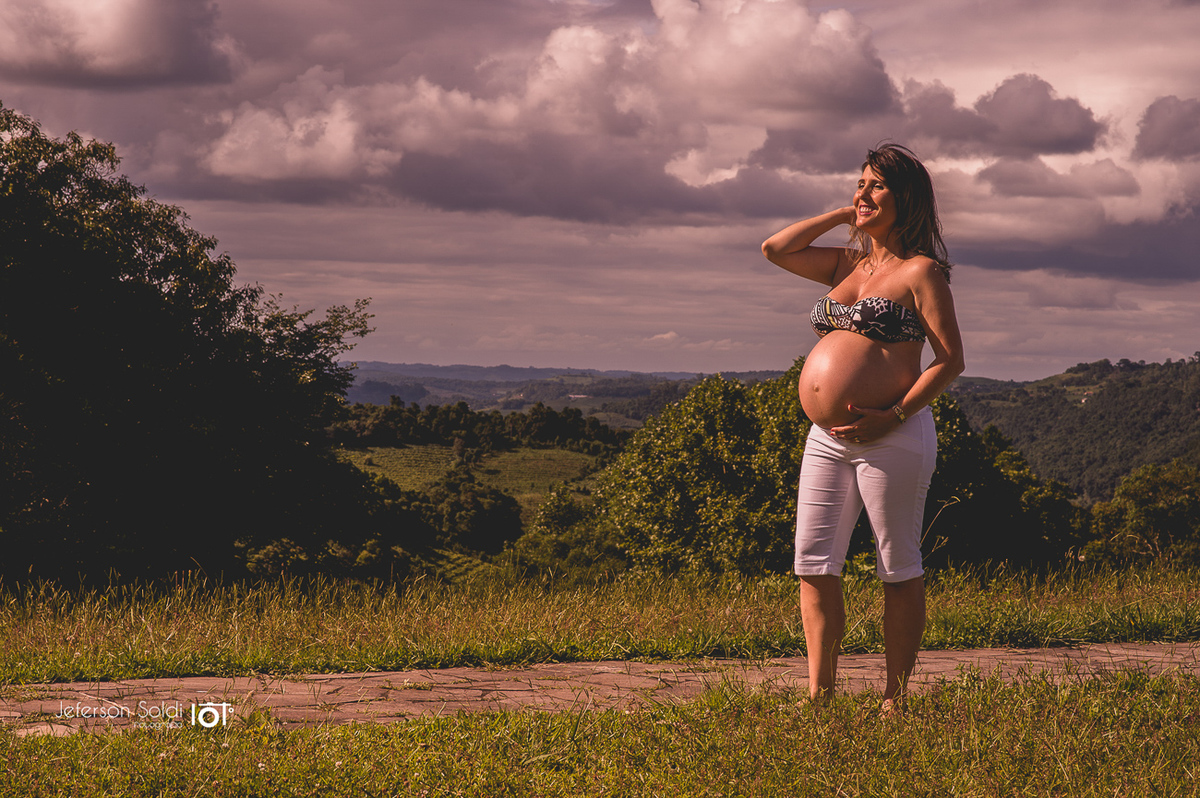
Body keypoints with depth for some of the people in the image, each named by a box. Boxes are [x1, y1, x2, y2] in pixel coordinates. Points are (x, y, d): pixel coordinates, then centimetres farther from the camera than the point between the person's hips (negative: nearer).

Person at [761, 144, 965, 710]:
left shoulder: (920, 271, -4)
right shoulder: (846, 265, 17)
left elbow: (950, 360, -8)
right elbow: (775, 249, 17)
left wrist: (892, 416, -17)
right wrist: (842, 215, 13)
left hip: (891, 438, -7)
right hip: (827, 439, 7)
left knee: (898, 569, 1)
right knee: (814, 565, 3)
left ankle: (895, 701, 7)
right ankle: (819, 697, 9)